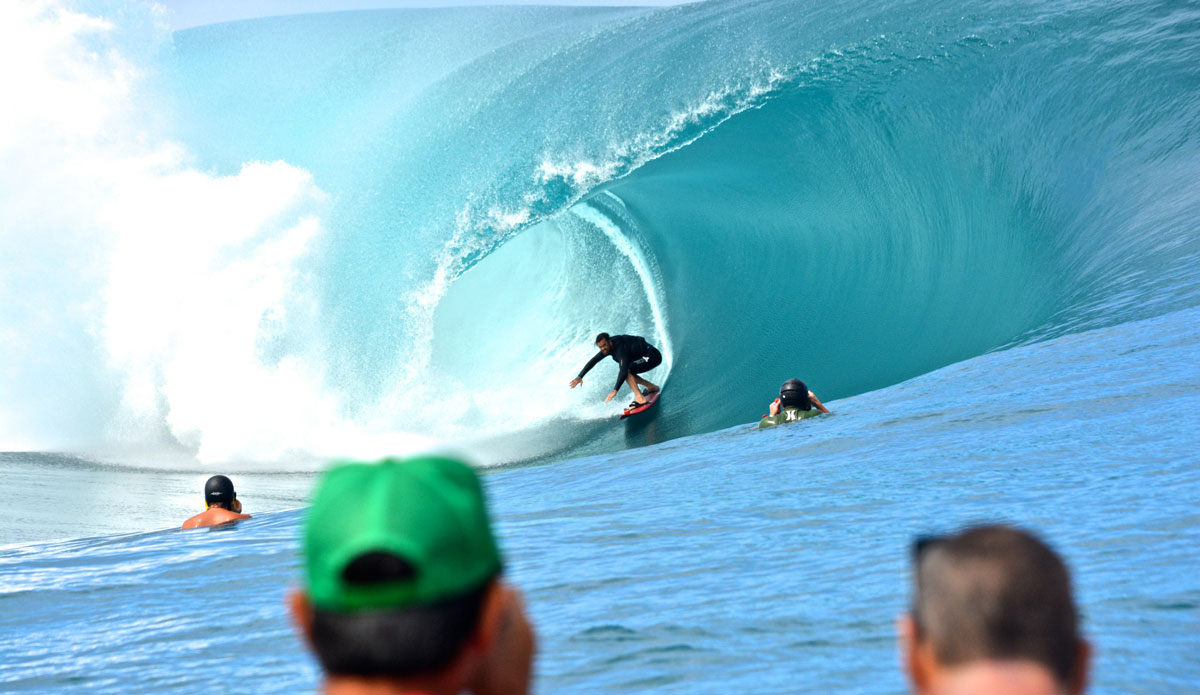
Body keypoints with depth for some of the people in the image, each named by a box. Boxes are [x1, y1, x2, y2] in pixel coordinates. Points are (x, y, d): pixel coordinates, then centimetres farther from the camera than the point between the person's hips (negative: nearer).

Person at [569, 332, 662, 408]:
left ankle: (640, 398, -28)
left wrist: (615, 391, -46)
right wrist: (580, 377, 1)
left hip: (652, 356, -10)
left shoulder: (620, 349, -30)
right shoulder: (608, 347, -2)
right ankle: (652, 387, 24)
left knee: (626, 371, -25)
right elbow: (593, 361, 7)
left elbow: (624, 371, -41)